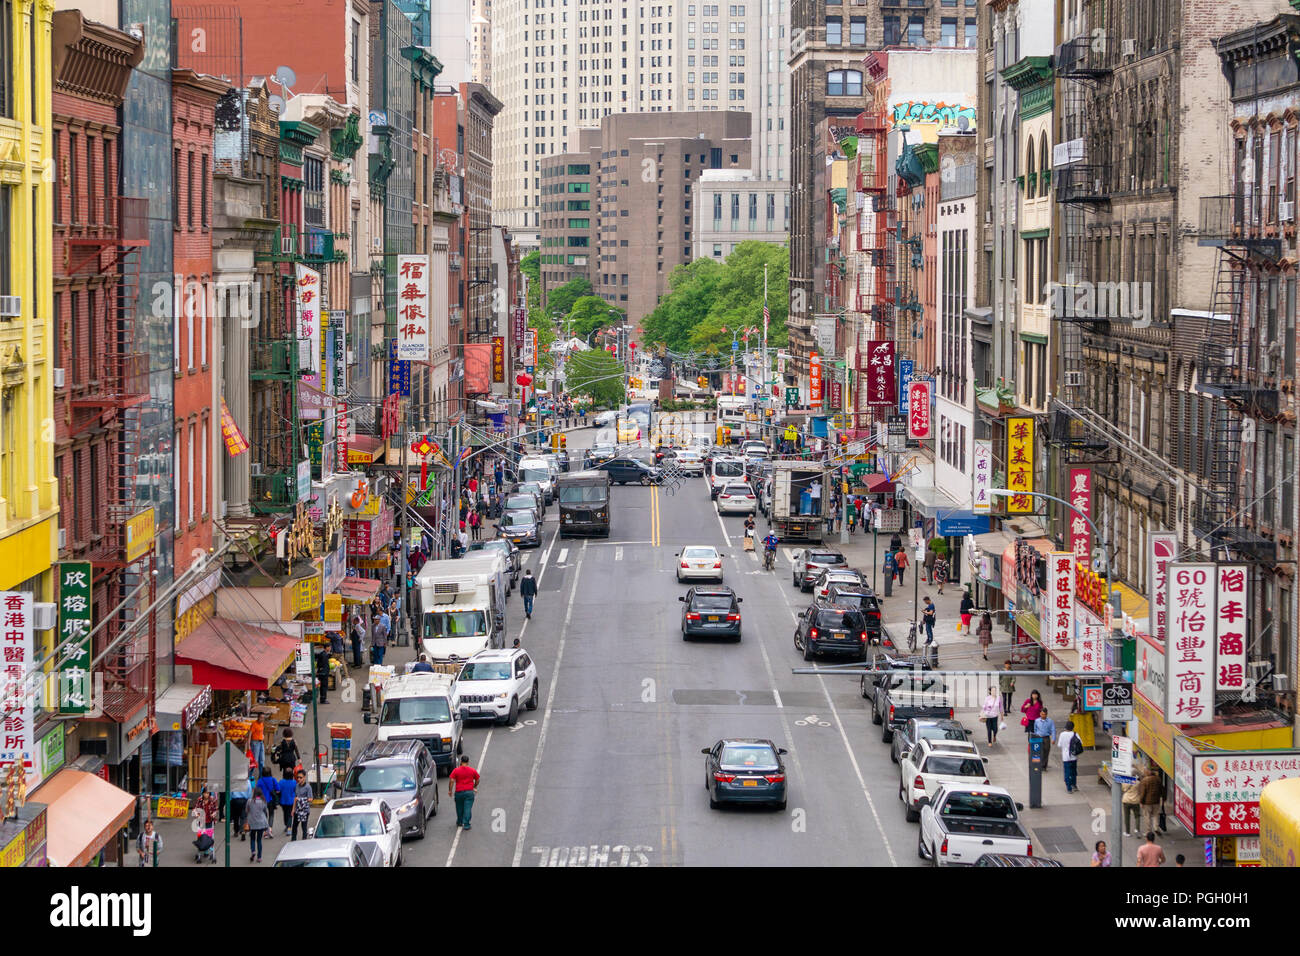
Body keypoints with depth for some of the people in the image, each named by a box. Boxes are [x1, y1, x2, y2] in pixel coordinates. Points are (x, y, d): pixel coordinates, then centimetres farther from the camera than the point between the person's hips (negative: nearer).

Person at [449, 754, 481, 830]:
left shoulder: (456, 770, -4)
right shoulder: (473, 770, 1)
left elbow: (451, 781, -9)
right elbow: (477, 780, 12)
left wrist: (450, 790, 1)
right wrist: (475, 787, 29)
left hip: (459, 792, 0)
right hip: (469, 792, 0)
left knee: (459, 808, 18)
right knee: (468, 809, -2)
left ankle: (459, 822, 34)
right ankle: (466, 824, -8)